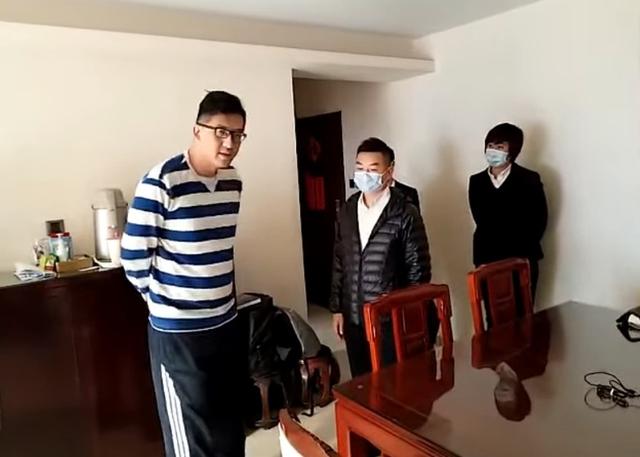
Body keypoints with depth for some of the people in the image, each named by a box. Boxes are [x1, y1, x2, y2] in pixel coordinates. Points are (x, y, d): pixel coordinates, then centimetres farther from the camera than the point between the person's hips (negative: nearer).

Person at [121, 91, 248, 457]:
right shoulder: (161, 182, -18)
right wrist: (163, 300, 1)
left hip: (228, 323, 6)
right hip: (178, 331, -6)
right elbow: (134, 257, -11)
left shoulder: (233, 181, 3)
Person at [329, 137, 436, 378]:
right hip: (353, 317, 5)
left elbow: (419, 269, -8)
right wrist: (337, 308, 9)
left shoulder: (405, 214, -11)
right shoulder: (346, 211, 4)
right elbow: (339, 263, 10)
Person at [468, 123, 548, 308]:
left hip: (522, 260, -2)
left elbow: (538, 220, -2)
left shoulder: (529, 179, -2)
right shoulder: (476, 182, 5)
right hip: (488, 261, 2)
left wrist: (521, 251, -9)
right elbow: (482, 222, 5)